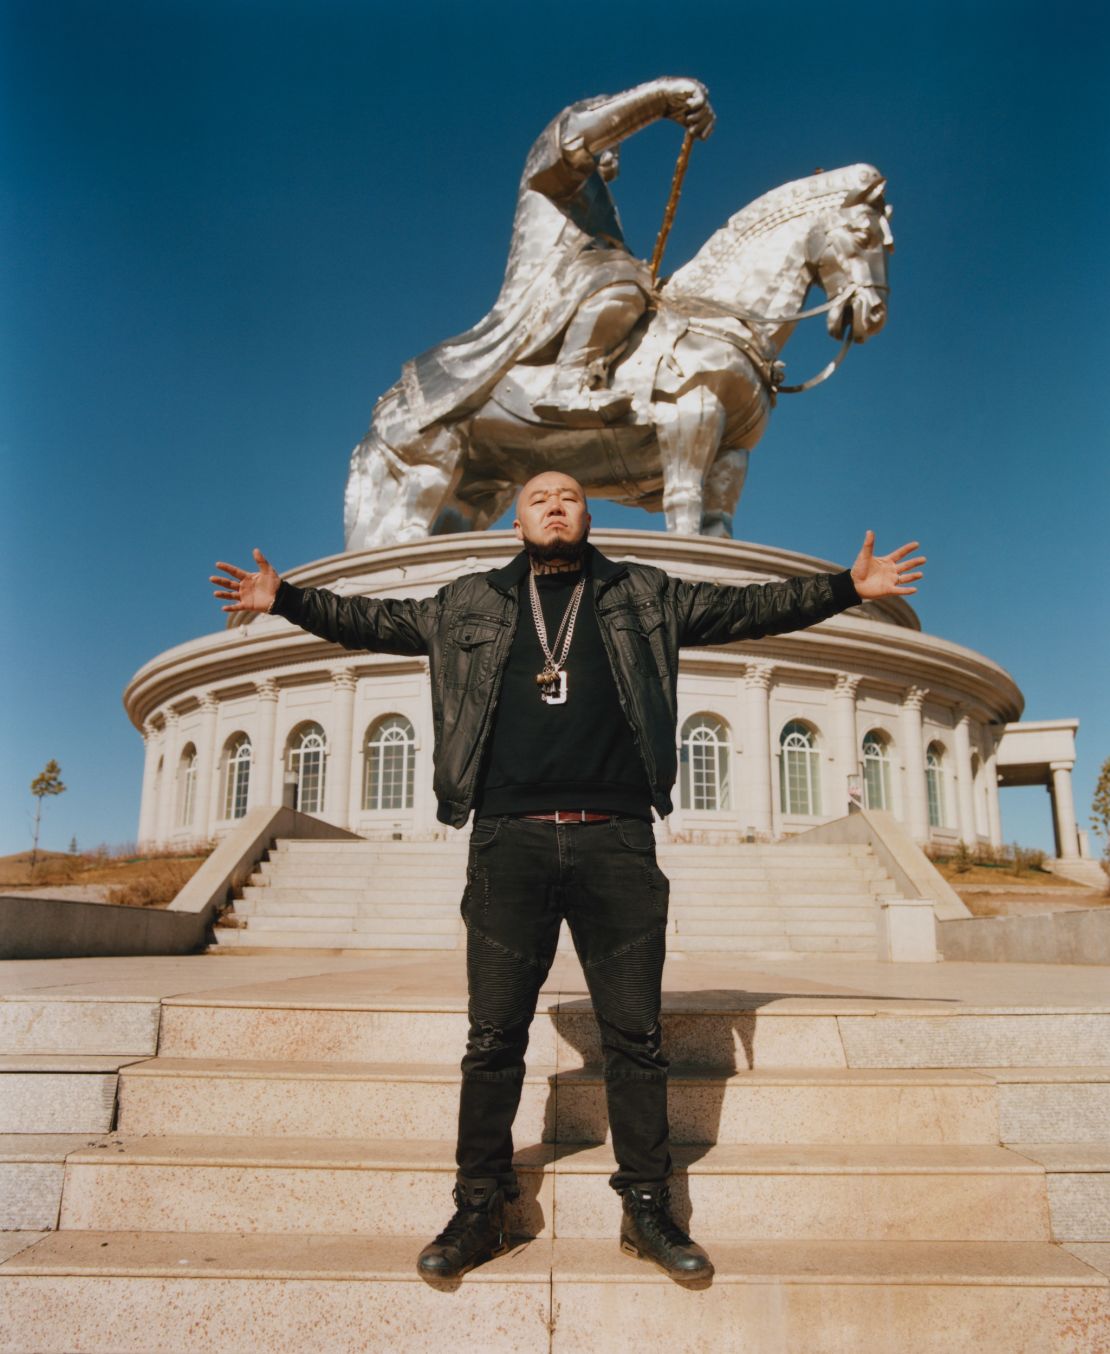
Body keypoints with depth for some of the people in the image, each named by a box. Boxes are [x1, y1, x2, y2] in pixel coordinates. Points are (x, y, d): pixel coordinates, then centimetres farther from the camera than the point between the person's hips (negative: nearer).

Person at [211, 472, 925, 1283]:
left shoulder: (643, 596, 15)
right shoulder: (472, 603, 16)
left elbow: (747, 608, 14)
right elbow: (374, 622, 21)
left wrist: (847, 587, 8)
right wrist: (284, 600, 15)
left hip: (615, 842, 0)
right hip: (510, 841, 0)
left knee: (636, 1036, 6)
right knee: (494, 1038, 5)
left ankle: (647, 1209, 21)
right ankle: (480, 1209, 20)